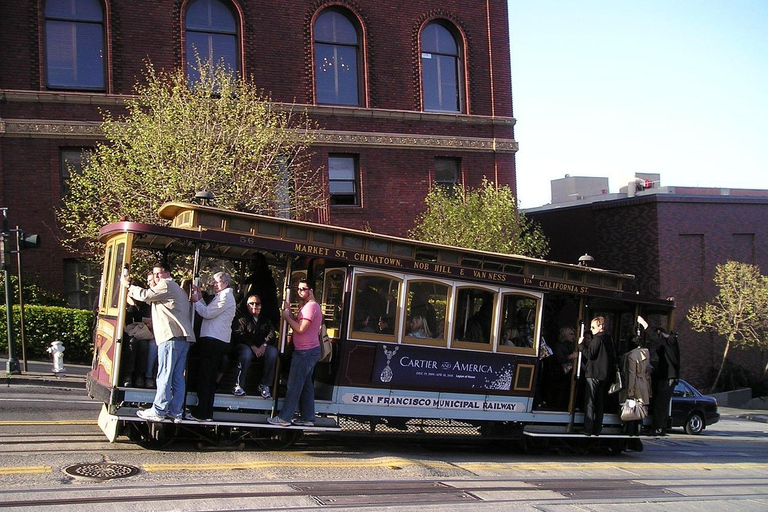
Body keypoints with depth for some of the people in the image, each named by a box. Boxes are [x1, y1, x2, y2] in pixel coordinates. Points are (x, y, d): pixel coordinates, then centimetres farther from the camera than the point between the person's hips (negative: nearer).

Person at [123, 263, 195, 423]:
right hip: (184, 337, 9)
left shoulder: (166, 285, 0)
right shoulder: (178, 289, 31)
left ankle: (158, 411, -8)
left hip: (171, 336, -9)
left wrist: (128, 285, 8)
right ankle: (176, 412, 5)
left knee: (164, 375, -8)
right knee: (178, 377, 6)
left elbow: (145, 295, -4)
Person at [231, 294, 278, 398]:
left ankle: (265, 385, -21)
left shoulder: (265, 320, 24)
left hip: (262, 348, 3)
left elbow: (271, 334, 8)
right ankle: (239, 386, -31)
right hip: (245, 346, -3)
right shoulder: (242, 318, 10)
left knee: (273, 351, -29)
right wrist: (253, 347, -18)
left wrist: (264, 345, -14)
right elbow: (238, 335, -5)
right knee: (246, 352, -38)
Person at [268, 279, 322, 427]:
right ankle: (308, 418, 15)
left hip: (305, 352, -11)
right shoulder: (307, 306, 20)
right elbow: (298, 324, 15)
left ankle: (284, 418, -3)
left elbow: (300, 328, -22)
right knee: (306, 384, 12)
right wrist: (289, 311, 6)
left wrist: (287, 317, -11)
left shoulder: (310, 306, -15)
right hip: (310, 350, 11)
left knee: (293, 385, -7)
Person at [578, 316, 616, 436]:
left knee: (589, 403, -5)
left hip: (594, 375, -8)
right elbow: (613, 357, 18)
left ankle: (588, 429, -8)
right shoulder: (609, 339, 12)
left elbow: (590, 354, -18)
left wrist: (581, 344, -8)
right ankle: (597, 430, 13)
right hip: (605, 375, 8)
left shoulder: (597, 339, -14)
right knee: (600, 403, 12)